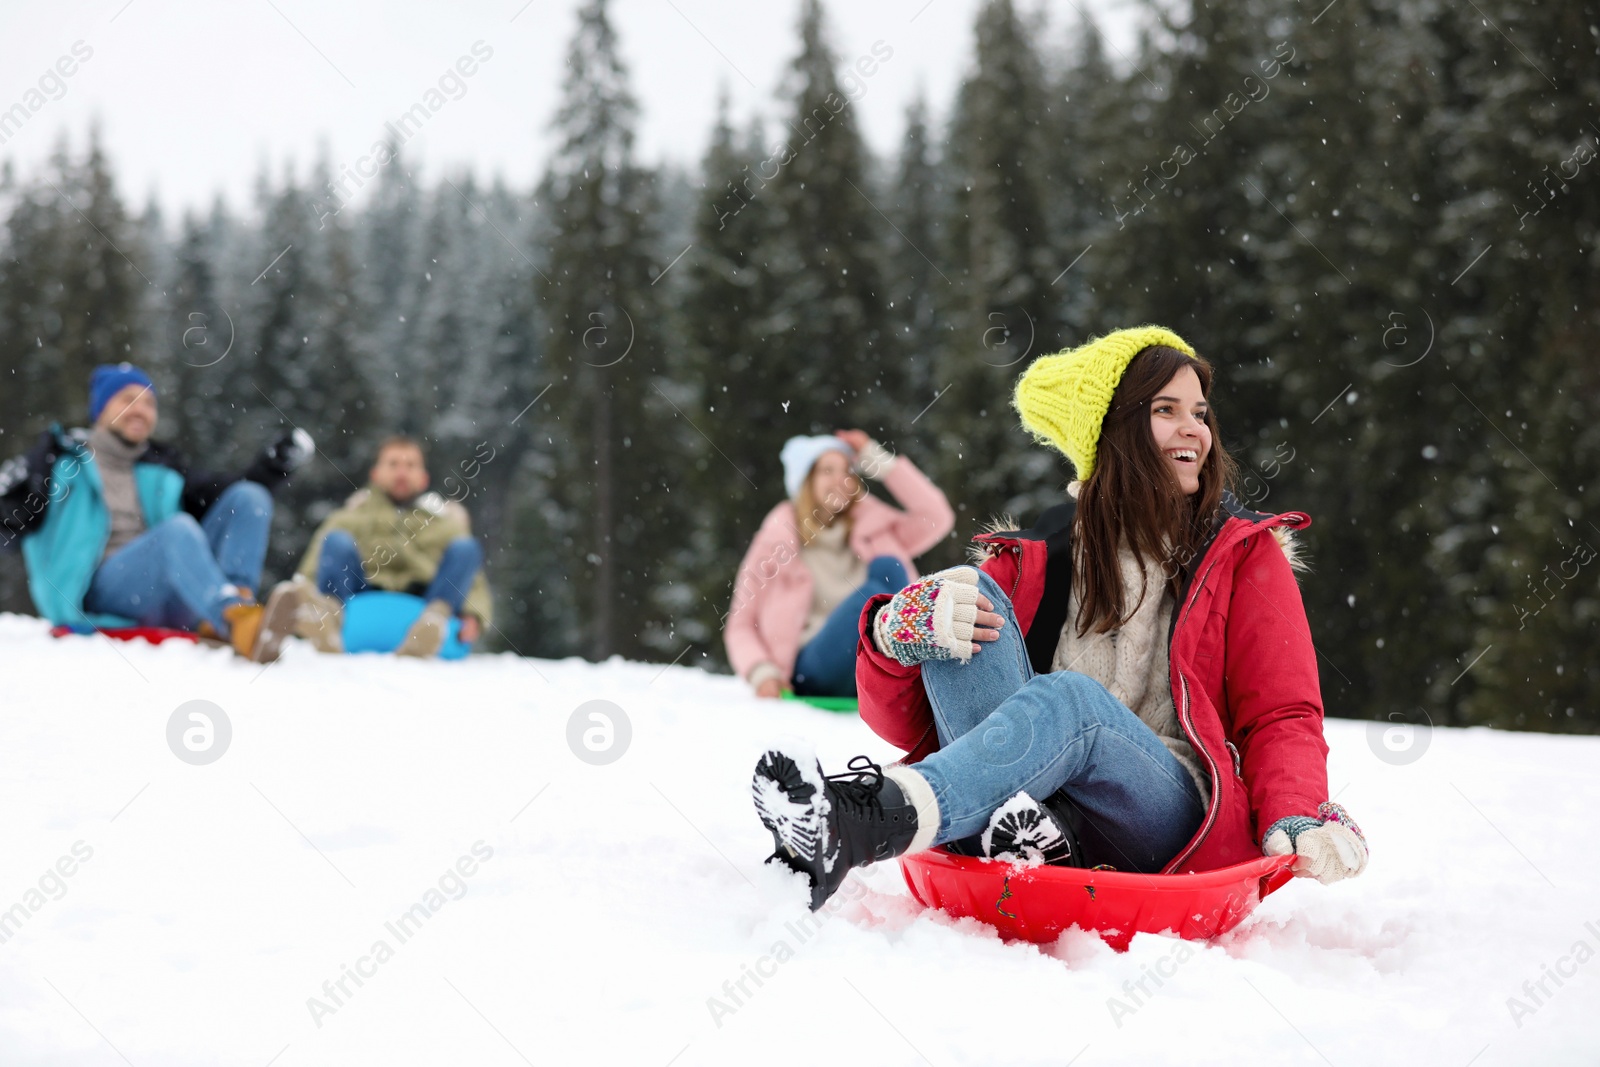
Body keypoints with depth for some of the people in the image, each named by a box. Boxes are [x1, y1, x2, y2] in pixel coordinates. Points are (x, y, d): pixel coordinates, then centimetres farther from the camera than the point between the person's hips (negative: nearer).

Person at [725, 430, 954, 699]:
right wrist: (761, 673, -12)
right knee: (872, 594, -28)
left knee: (886, 565, -19)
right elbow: (741, 625, 9)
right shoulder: (776, 541, 9)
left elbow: (936, 517, 4)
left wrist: (879, 460, 5)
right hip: (812, 672, -3)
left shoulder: (874, 530, 18)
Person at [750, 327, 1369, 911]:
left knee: (1070, 698, -33)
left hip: (1177, 823, -2)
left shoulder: (1245, 555, 17)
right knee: (970, 598, -16)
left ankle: (880, 818, -60)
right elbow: (908, 724, 9)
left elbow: (1282, 716, 8)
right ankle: (1026, 829, -42)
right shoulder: (1034, 561, 17)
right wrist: (899, 635, -15)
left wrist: (1295, 824, -14)